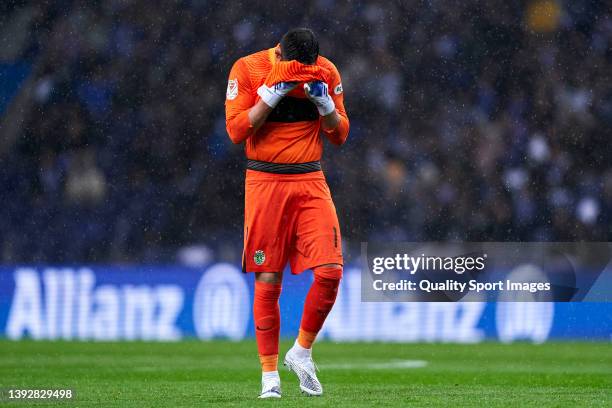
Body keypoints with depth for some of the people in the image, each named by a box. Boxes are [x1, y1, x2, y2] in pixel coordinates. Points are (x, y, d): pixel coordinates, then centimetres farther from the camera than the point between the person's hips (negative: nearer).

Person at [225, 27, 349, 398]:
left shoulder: (326, 73, 3)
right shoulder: (247, 69, -5)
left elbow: (340, 135, 7)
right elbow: (236, 130, -10)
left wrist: (323, 100, -11)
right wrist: (272, 92, -18)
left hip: (310, 180, 2)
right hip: (265, 182, -2)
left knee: (330, 271, -11)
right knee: (267, 281, -3)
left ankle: (302, 351, 10)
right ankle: (269, 374, 6)